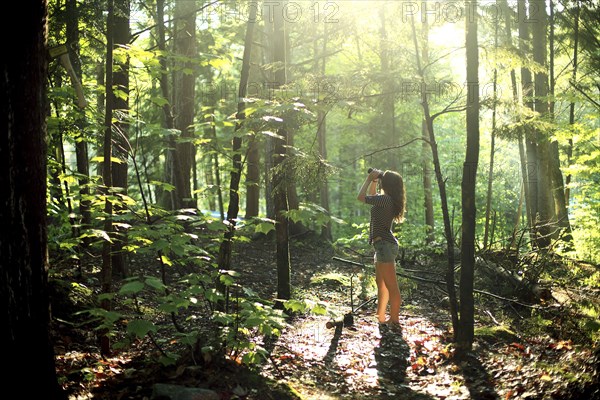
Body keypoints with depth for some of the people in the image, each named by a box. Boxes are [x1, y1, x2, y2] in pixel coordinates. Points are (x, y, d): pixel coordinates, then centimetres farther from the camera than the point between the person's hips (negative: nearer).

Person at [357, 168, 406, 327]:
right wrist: (374, 181, 17)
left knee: (391, 285, -7)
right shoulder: (387, 199, 11)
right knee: (381, 282, 19)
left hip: (385, 244, -11)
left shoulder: (385, 199, -18)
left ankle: (394, 320, -3)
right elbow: (371, 195, 30)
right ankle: (380, 317, 29)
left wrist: (369, 179, -4)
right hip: (383, 244, 11)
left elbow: (361, 197, -15)